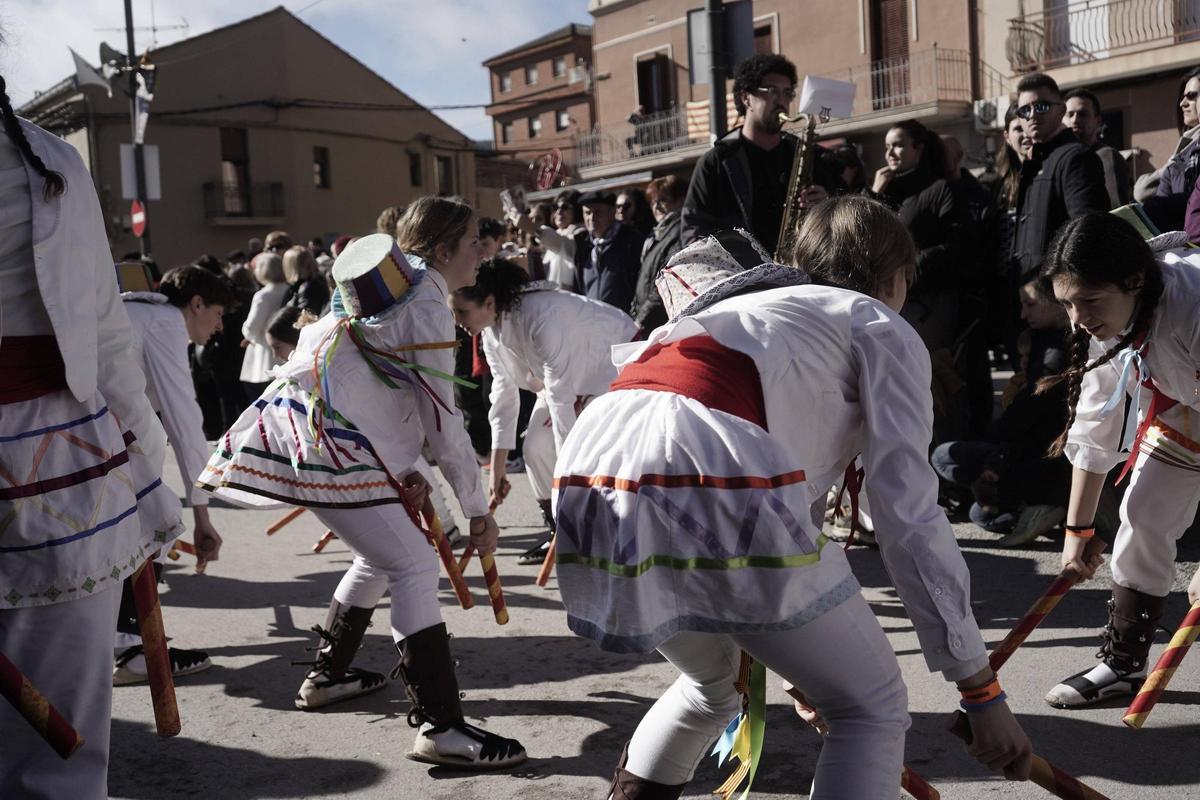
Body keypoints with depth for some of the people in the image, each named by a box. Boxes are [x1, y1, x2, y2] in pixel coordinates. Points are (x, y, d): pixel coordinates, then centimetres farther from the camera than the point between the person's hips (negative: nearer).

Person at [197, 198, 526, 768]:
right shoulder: (427, 305, -7)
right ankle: (439, 727, -12)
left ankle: (326, 676, 34)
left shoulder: (388, 288, 22)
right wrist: (478, 508, -1)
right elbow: (443, 420, -9)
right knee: (414, 566, -10)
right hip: (321, 442, -10)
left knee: (380, 556, 21)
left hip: (288, 423, 10)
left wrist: (403, 471, 13)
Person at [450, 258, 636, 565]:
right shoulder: (490, 328, -11)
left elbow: (560, 394, -38)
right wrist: (497, 468, -6)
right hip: (568, 372, 8)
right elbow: (504, 393, -6)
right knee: (536, 446, -1)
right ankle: (558, 533, 13)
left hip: (614, 360, -8)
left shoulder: (541, 316, -39)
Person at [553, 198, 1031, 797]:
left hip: (588, 478, 8)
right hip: (713, 482, -7)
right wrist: (982, 690, 18)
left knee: (710, 686, 34)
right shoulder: (881, 326, 20)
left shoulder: (751, 307, 39)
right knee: (874, 709, 14)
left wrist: (798, 663, 53)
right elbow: (909, 518, 10)